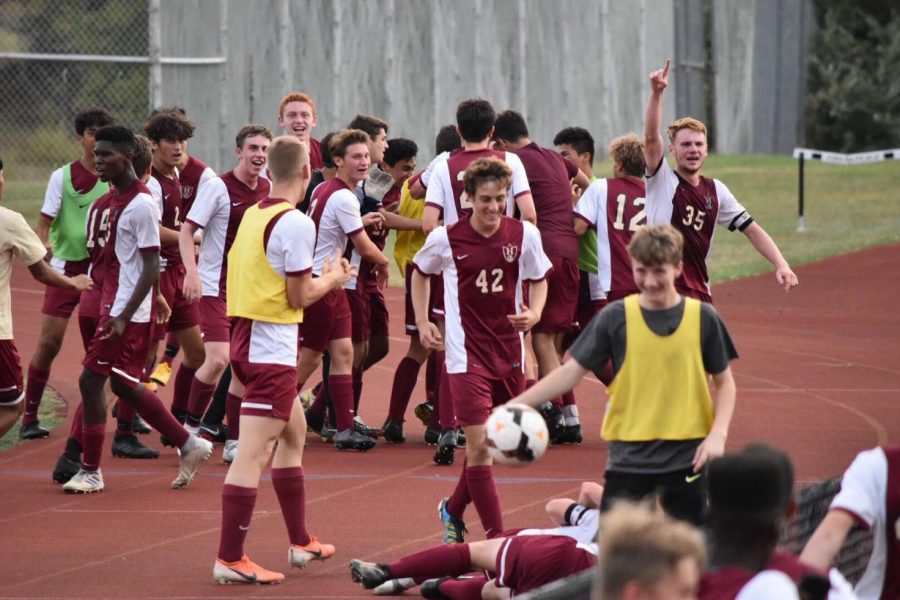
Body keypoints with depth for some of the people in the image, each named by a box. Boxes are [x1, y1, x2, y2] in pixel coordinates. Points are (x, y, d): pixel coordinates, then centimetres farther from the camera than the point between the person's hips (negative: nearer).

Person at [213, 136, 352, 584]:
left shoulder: (252, 216, 9)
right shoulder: (296, 224, -16)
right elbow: (299, 297, -13)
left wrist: (319, 277, 17)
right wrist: (332, 280, 5)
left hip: (247, 340, 9)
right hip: (272, 349, -9)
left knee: (294, 433, 23)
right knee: (253, 454, -8)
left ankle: (301, 542, 31)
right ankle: (229, 559, -8)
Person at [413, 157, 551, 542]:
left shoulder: (524, 235, -4)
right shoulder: (445, 239, -8)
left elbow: (538, 279, 11)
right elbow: (420, 271, 12)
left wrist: (534, 313, -9)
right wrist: (422, 322, 4)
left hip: (510, 350, 4)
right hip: (466, 354, -4)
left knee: (489, 444, 15)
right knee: (479, 445, -12)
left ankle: (453, 510, 39)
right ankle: (496, 537, -9)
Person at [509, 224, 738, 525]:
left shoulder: (703, 318, -2)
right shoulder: (615, 318, -3)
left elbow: (724, 382, 7)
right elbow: (572, 371, -2)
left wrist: (718, 434, -8)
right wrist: (516, 405, -10)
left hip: (688, 456, 0)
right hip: (629, 457, 0)